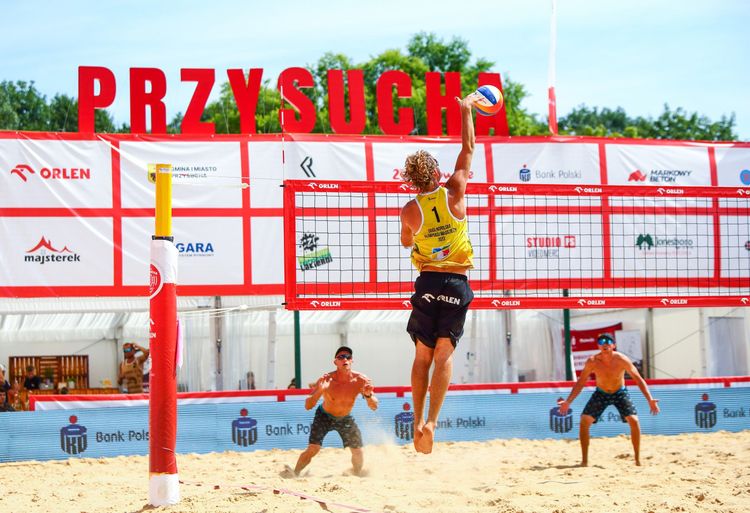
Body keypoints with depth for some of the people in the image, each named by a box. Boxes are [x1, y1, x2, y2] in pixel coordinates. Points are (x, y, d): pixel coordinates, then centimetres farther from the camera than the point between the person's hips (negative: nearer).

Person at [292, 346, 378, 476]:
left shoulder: (360, 380, -22)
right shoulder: (326, 380, -28)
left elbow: (374, 407, -16)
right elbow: (308, 406, -30)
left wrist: (368, 395, -37)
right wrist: (319, 391, -48)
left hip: (345, 419, 3)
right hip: (324, 417, -3)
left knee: (358, 452, 1)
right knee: (312, 449, -18)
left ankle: (357, 474, 30)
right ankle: (294, 474, 0)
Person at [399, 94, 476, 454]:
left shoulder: (410, 211, -6)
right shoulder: (454, 194, -7)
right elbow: (468, 149, 4)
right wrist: (466, 110, 14)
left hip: (427, 284, 1)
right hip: (457, 283, -1)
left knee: (422, 355, 11)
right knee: (444, 356, 0)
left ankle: (418, 422, 9)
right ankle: (431, 421, -13)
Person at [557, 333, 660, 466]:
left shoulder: (621, 360, -24)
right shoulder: (592, 361, -20)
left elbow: (638, 379, -18)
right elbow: (580, 382, -10)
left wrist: (650, 399, -28)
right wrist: (568, 402, -16)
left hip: (620, 393, -1)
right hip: (600, 394, 1)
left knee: (634, 420, -20)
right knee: (584, 421, -15)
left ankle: (638, 459, -7)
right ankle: (584, 460, -5)